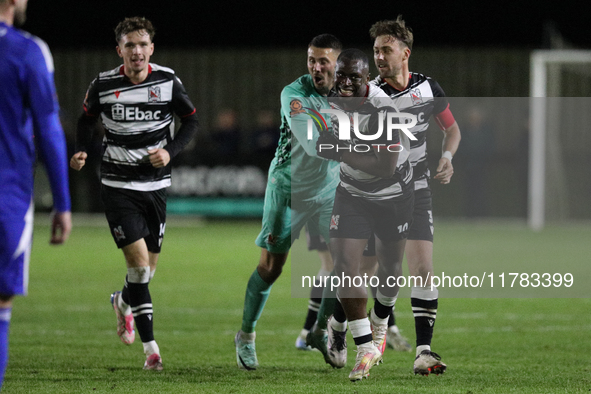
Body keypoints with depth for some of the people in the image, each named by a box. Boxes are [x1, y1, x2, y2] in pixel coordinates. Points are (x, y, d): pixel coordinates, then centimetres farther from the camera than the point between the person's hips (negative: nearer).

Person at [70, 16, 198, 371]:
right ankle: (151, 347, -6)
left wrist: (170, 151, -11)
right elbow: (88, 119, 11)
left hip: (156, 184, 2)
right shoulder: (103, 85, -7)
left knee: (149, 268, 9)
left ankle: (124, 302, 45)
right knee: (139, 262, -14)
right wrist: (81, 152, -7)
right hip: (118, 185, -2)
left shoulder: (168, 82, -6)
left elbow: (192, 121, 5)